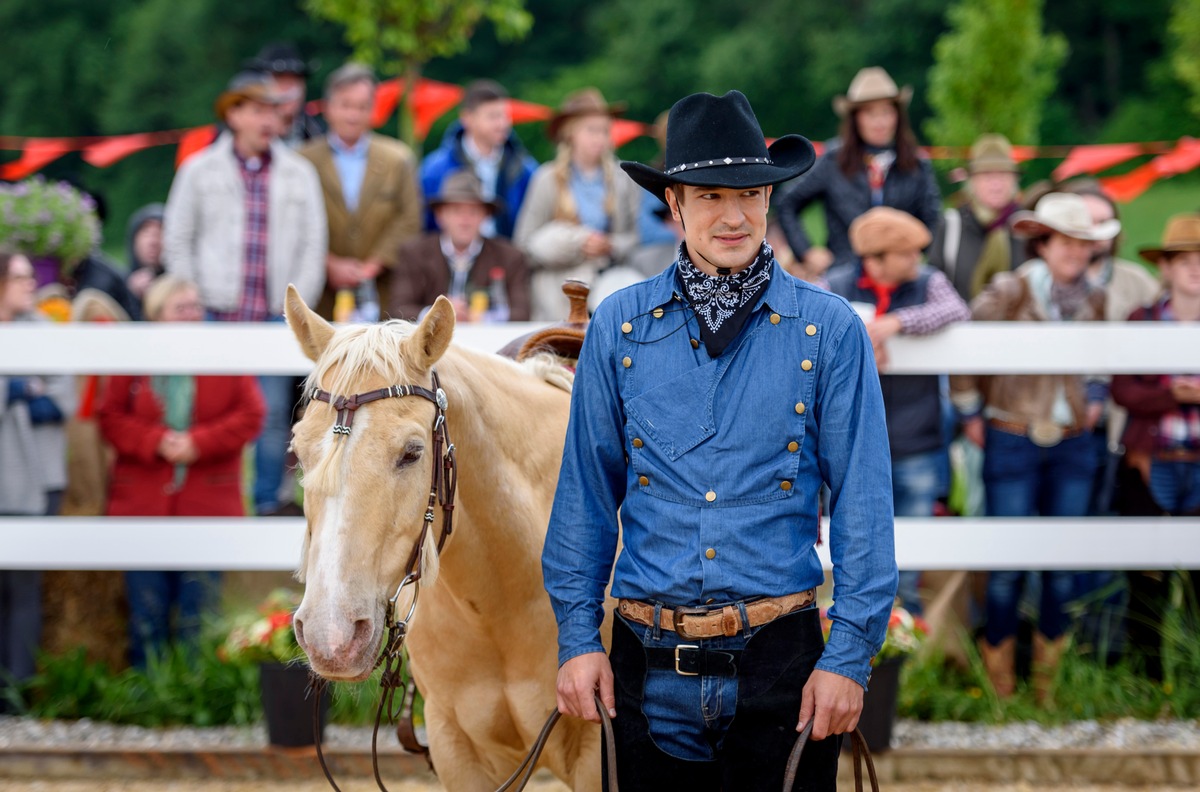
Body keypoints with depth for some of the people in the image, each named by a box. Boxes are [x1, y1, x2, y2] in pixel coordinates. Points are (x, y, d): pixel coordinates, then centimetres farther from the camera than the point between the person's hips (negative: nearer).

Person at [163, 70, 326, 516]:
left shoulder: (299, 174, 10)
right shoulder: (199, 171, 6)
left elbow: (313, 245, 10)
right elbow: (176, 241, 7)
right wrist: (196, 302, -1)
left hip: (276, 315, 1)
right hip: (218, 313, -1)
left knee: (274, 409, -2)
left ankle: (268, 501, 5)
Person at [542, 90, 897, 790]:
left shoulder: (829, 330, -1)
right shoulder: (619, 327, 5)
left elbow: (863, 503, -1)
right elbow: (585, 494, 9)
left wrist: (851, 652, -7)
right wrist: (578, 635, 3)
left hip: (780, 655, -2)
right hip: (650, 664, 2)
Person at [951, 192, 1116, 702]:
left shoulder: (1092, 301, 6)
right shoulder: (1010, 292, -9)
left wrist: (1096, 396, 11)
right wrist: (969, 411, -1)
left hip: (1072, 444, 5)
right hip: (1013, 443, -4)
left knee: (1064, 561, 5)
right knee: (1009, 562, -3)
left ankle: (1048, 680, 17)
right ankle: (999, 678, 10)